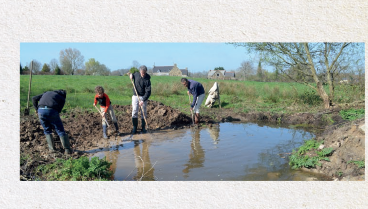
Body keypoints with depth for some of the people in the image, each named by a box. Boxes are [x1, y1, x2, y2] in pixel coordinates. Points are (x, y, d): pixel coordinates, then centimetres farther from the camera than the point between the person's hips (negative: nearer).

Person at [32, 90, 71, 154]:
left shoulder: (47, 92, 34)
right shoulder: (62, 99, 23)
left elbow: (34, 98, 26)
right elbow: (59, 110, 10)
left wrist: (36, 109, 27)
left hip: (41, 110, 3)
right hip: (51, 110, -3)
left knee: (47, 130, 20)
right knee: (60, 131, 7)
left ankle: (51, 149, 14)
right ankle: (67, 149, 4)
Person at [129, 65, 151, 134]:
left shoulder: (147, 79, -15)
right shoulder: (136, 74, -4)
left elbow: (148, 92, -19)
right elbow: (132, 74, 22)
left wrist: (143, 100, -28)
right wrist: (131, 74, -4)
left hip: (143, 97, -2)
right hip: (135, 96, 2)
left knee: (144, 112, 4)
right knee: (134, 111, -3)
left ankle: (143, 127, 14)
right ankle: (134, 128, 3)